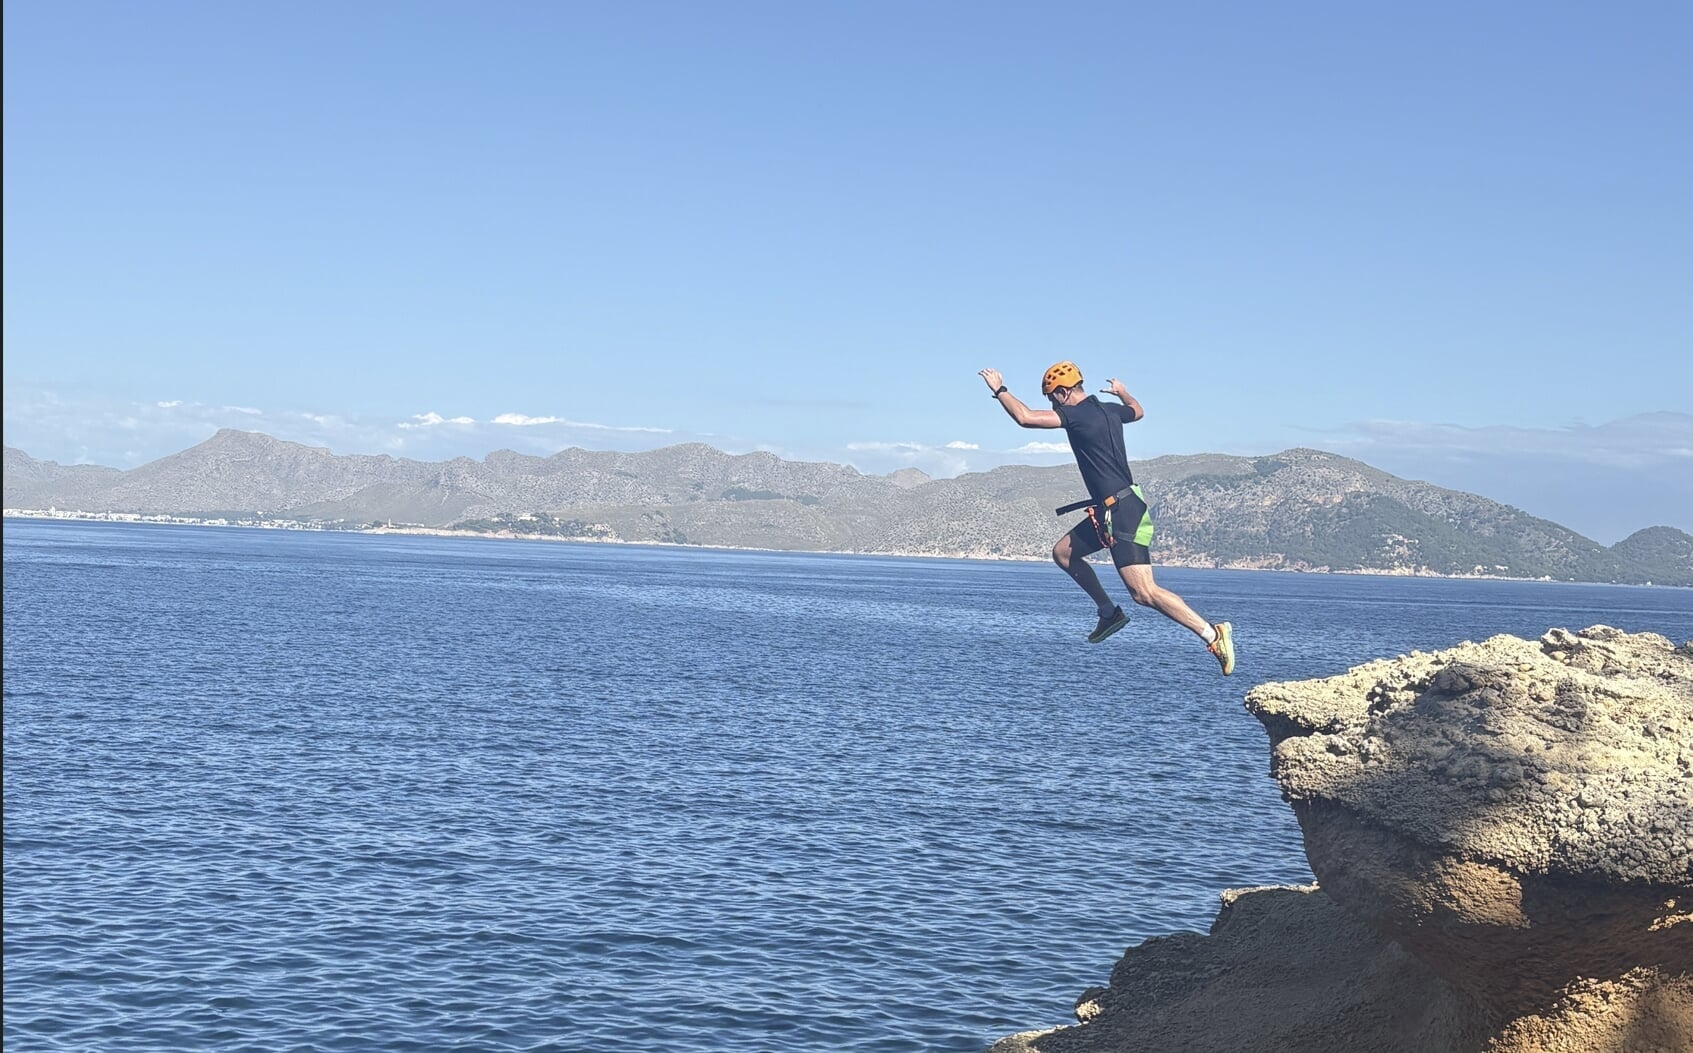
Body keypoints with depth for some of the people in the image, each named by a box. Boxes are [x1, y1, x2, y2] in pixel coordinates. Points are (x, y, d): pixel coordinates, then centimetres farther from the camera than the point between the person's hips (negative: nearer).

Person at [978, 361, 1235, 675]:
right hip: (1112, 510, 10)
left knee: (1144, 593, -14)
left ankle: (1212, 634, -16)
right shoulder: (1109, 410, 12)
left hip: (1122, 512, -10)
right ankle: (1109, 613, 21)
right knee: (1063, 552, 19)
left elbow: (1025, 417, -17)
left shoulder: (1077, 414, -13)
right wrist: (1122, 392, 56)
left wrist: (999, 390, -1)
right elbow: (1138, 411, 36)